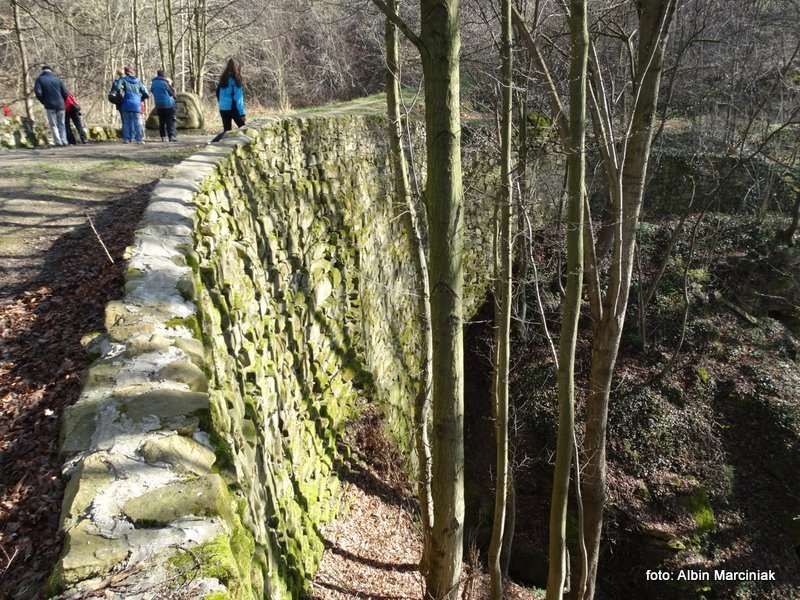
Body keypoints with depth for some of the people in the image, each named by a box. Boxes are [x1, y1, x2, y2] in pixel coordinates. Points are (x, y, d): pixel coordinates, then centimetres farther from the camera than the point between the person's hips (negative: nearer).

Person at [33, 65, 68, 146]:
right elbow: (65, 93, 4)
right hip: (60, 105, 2)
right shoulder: (57, 79, 7)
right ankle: (64, 141, 2)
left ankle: (58, 142, -5)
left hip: (49, 105, -2)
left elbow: (38, 93, -9)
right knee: (61, 124, 9)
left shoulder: (40, 79, 1)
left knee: (53, 125, 3)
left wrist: (43, 102, 7)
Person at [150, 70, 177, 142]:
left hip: (158, 105, 5)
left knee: (161, 122, 10)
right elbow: (172, 93, -5)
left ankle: (163, 137, 7)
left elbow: (152, 91, 18)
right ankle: (171, 136, -12)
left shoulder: (153, 83, 8)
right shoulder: (165, 82, -11)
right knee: (170, 121, -4)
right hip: (168, 104, -5)